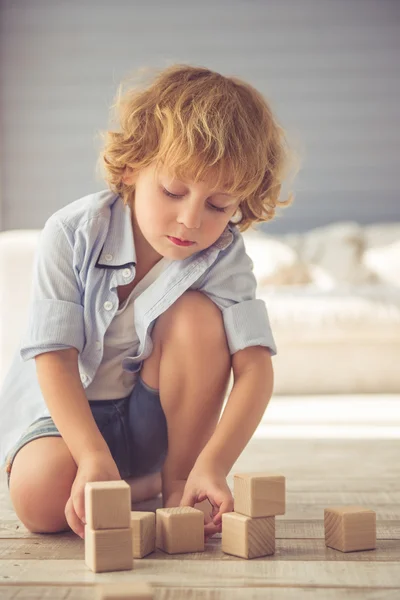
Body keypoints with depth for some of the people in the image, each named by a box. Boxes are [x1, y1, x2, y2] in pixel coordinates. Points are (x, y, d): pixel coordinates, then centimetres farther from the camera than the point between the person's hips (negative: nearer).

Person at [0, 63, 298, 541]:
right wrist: (93, 456, -37)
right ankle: (139, 486, 2)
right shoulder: (71, 234, -21)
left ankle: (177, 480, -12)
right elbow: (54, 358, -23)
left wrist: (213, 464, -41)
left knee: (197, 314, -27)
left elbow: (255, 367, -26)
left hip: (153, 420, 2)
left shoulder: (224, 258, -16)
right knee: (42, 500, -32)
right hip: (62, 407, -1)